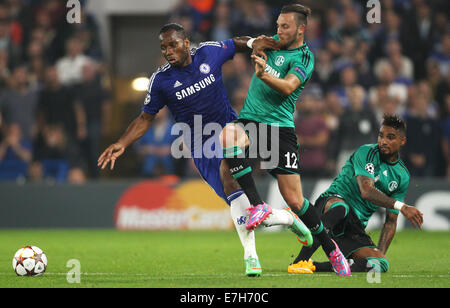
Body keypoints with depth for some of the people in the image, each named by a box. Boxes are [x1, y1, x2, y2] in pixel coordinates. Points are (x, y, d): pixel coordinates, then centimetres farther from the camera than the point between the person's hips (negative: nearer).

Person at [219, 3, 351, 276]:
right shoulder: (274, 44, 13)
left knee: (294, 199, -6)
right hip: (249, 120, 4)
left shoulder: (304, 58, -4)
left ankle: (330, 248, 16)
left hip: (280, 126, -4)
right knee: (228, 135, -35)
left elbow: (288, 87, -23)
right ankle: (258, 205, -34)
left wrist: (265, 75, -40)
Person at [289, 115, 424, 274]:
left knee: (381, 264, -21)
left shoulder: (403, 177, 11)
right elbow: (366, 191, -21)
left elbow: (391, 221, 12)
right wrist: (401, 206, -28)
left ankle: (315, 266, -20)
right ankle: (299, 261, -41)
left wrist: (379, 255, -1)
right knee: (340, 207, -44)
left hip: (356, 227, 5)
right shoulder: (366, 152, -6)